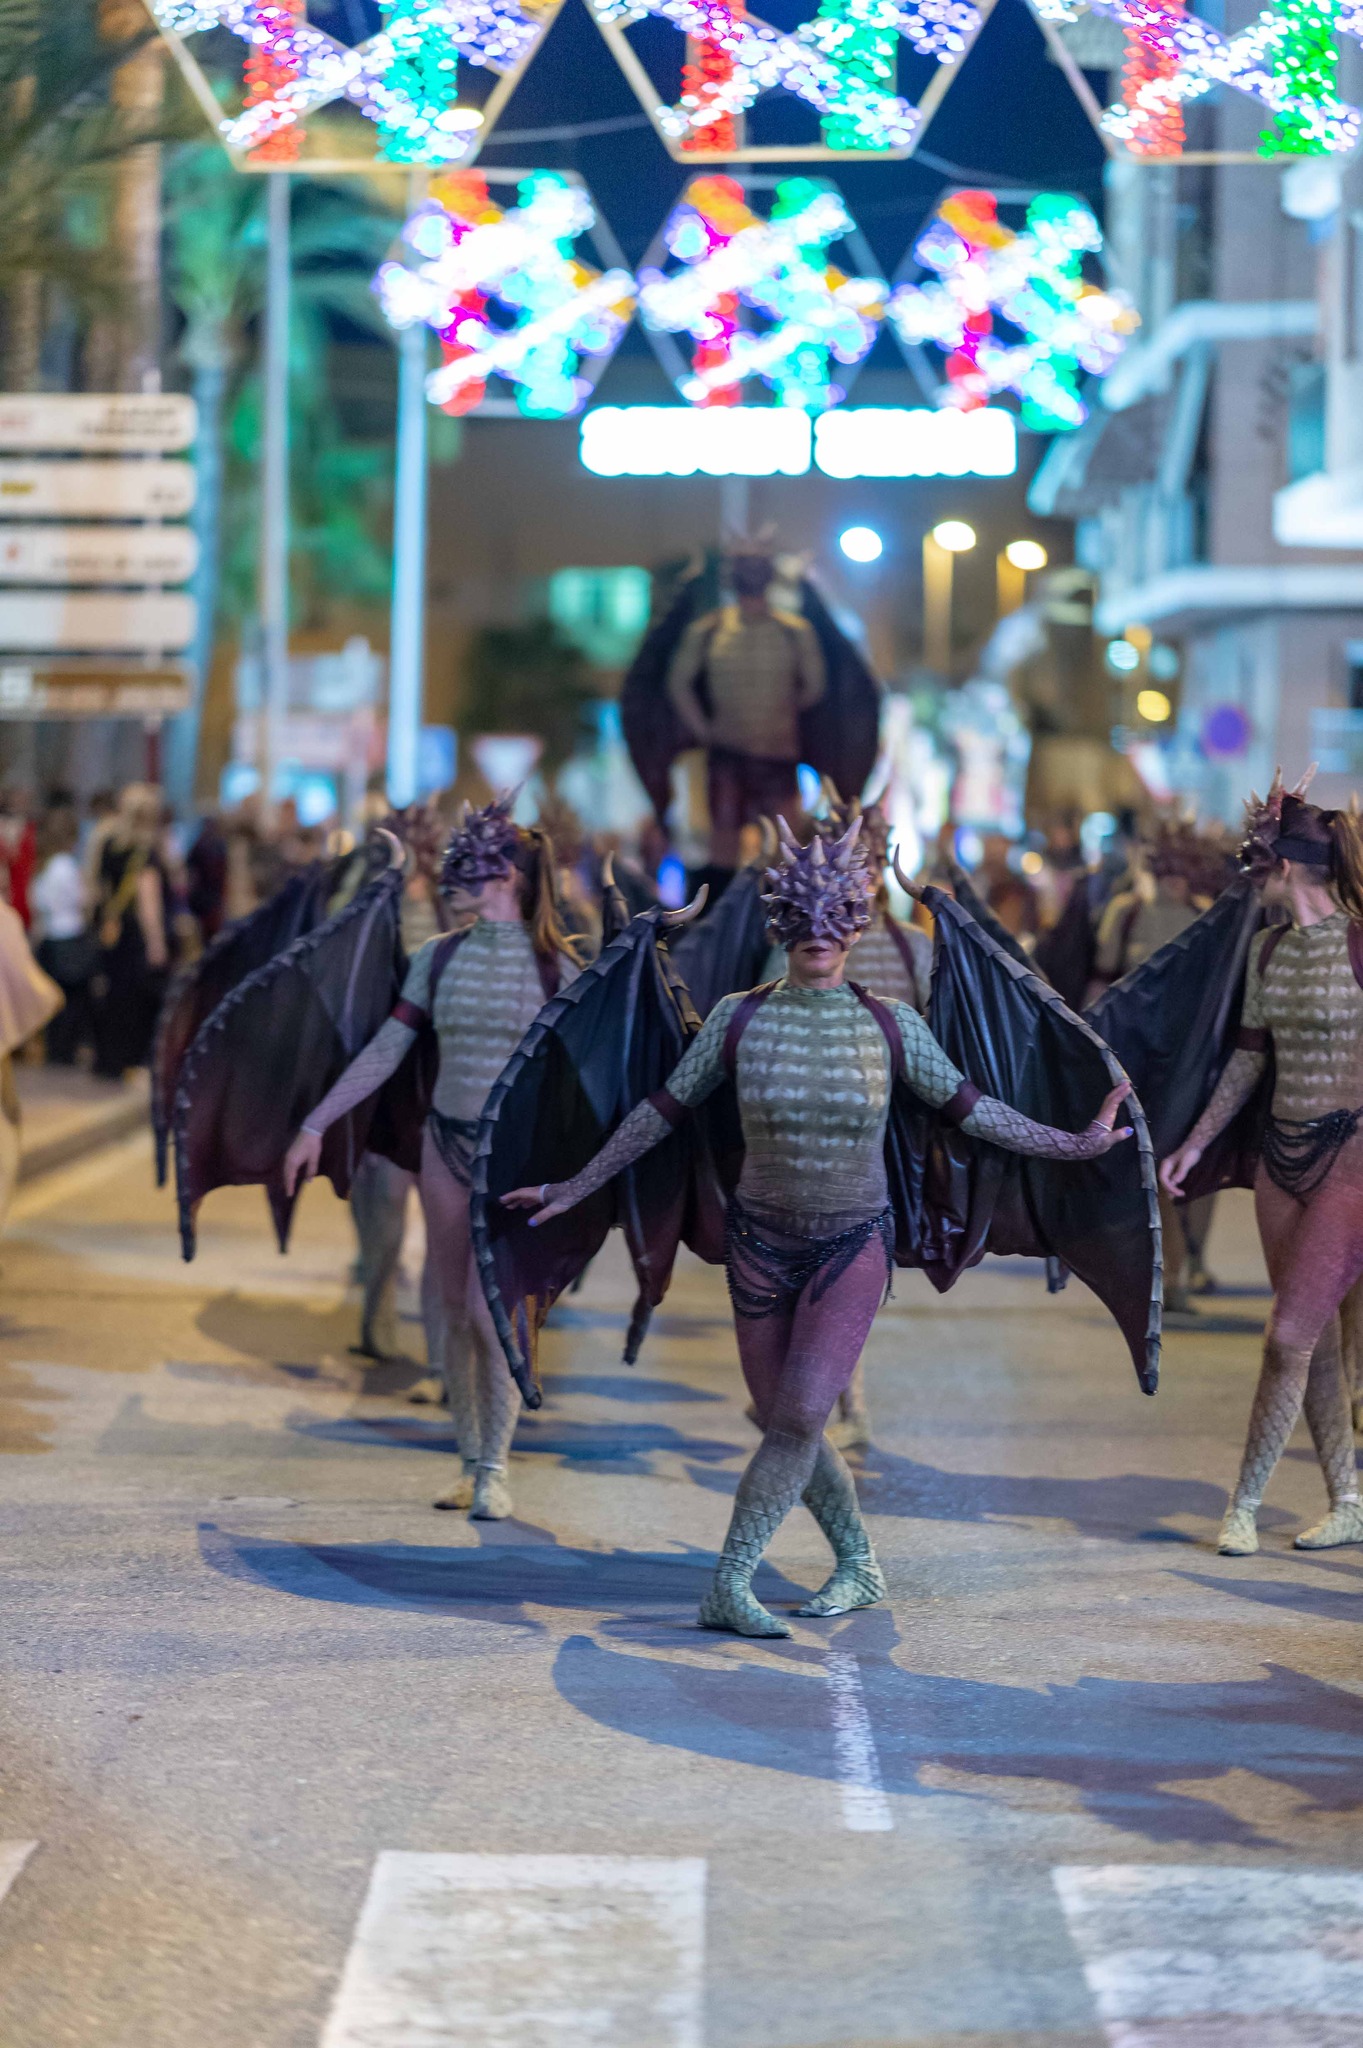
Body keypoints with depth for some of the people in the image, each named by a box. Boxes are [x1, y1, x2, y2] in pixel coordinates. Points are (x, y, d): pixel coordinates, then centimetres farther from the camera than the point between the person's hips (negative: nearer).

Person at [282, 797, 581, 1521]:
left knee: (489, 1310, -11)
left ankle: (494, 1468, 3)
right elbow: (386, 1050, 7)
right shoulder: (439, 958, 5)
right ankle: (471, 1460, 19)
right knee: (450, 1315, 7)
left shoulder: (555, 964, -6)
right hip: (446, 1142, 4)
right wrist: (315, 1125, 4)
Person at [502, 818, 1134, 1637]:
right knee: (786, 1424, 6)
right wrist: (574, 1189, 8)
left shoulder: (892, 1026, -6)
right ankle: (860, 1565, 26)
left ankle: (729, 1586, -9)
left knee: (799, 1418, -15)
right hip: (762, 1240, 2)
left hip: (855, 1245, -2)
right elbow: (662, 1111, 4)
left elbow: (968, 1107, 6)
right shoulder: (738, 1019, -5)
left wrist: (1074, 1144, 6)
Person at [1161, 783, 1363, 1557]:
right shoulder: (1268, 949, 9)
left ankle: (1244, 1506, 2)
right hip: (1284, 1153, 7)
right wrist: (1196, 1143, 19)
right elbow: (1250, 1055, 17)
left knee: (1289, 1337, -8)